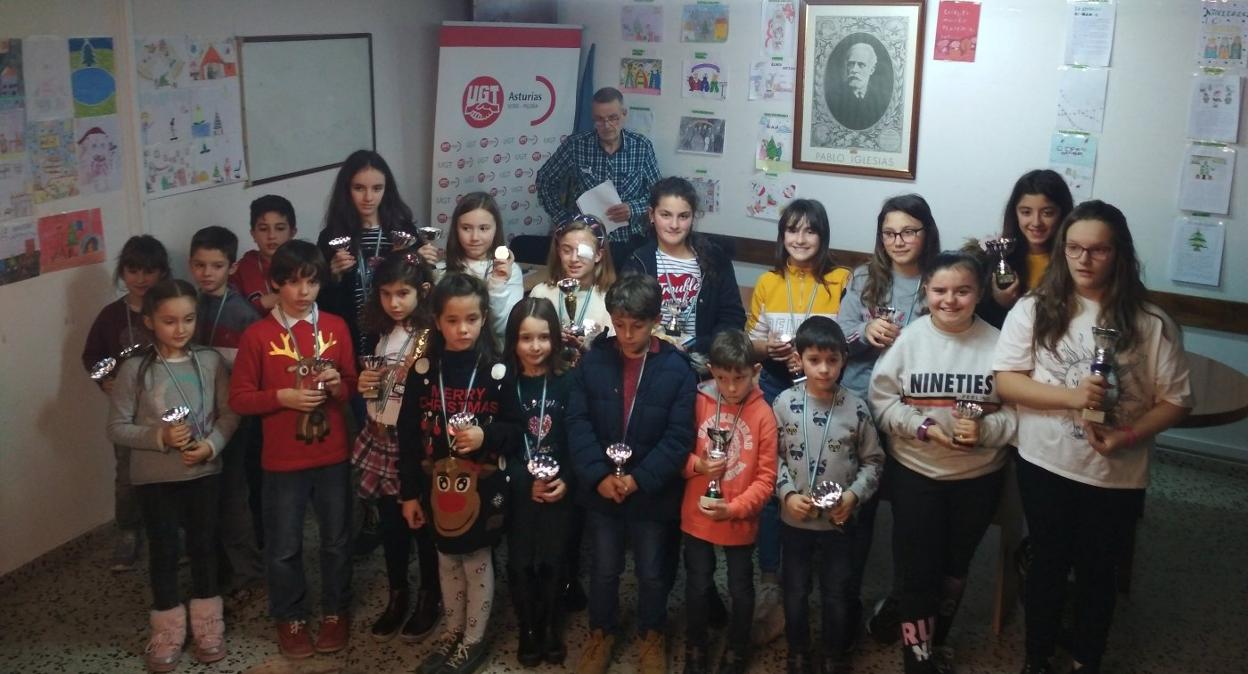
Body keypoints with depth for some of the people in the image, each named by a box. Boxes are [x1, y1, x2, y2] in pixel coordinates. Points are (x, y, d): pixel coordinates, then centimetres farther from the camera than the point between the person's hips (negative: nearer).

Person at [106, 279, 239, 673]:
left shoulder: (210, 361, -6)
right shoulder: (135, 370, -10)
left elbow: (230, 413, -1)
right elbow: (117, 428, -7)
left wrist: (211, 445, -17)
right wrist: (160, 437, -20)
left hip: (204, 472, 1)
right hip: (154, 477, -1)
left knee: (204, 545, 13)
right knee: (164, 551, 10)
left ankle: (207, 624, 28)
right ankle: (168, 630, 25)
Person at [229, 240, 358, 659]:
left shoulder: (336, 327, 0)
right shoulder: (257, 335, -7)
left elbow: (353, 384, 9)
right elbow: (239, 398, -5)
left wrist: (338, 386, -13)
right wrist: (283, 396, -19)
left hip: (333, 457, 2)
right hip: (283, 460, -2)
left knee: (336, 541, 14)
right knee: (283, 547, 11)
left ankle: (335, 612, 33)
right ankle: (290, 618, 30)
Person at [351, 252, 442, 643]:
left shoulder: (433, 337, -15)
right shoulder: (381, 334, 8)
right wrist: (365, 385, -1)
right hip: (382, 438, 6)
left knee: (424, 522, 7)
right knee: (390, 523, 15)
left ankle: (429, 598, 25)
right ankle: (398, 596, 31)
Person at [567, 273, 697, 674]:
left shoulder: (677, 369, -10)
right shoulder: (593, 361, -5)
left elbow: (679, 436, -12)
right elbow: (578, 423, -7)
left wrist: (639, 479, -19)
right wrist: (598, 476, -18)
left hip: (653, 494, -1)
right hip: (600, 491, 1)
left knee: (652, 573, 15)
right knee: (604, 569, 18)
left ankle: (651, 635, 39)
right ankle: (601, 633, 40)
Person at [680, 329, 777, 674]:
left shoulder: (763, 413, -12)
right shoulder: (699, 402, -9)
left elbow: (766, 478, -11)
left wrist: (734, 508, -22)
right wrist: (696, 465, -19)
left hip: (740, 521, -1)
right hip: (697, 517, 1)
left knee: (740, 589, 15)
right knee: (697, 587, 16)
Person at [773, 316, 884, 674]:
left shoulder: (856, 408, -10)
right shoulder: (784, 403, -10)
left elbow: (873, 460, -1)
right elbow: (773, 457, -3)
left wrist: (854, 495, -14)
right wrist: (787, 494, -14)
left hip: (840, 520, 0)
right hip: (795, 519, 0)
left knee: (839, 595, 13)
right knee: (795, 592, 16)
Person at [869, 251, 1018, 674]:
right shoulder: (907, 338, -11)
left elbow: (1017, 411, -7)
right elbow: (881, 400, -8)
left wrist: (985, 430, -26)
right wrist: (923, 426, -22)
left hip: (979, 476, 2)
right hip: (915, 473, -2)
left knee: (956, 565, 21)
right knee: (918, 568, 1)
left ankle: (939, 640, 45)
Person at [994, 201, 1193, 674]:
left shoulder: (1151, 323, -9)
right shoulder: (1034, 308, -8)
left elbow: (1176, 400, -5)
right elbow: (1006, 381, -9)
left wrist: (1129, 435, -21)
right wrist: (1071, 395, -22)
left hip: (1117, 476, 0)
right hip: (1044, 466, 0)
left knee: (1097, 572, 16)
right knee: (1047, 564, 17)